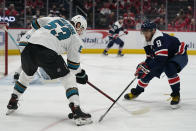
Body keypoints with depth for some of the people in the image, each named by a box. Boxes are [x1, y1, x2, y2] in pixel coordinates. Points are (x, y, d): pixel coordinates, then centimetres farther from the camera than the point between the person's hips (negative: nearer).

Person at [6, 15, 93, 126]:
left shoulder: (57, 19, 25)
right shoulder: (76, 38, 13)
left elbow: (36, 23, 31)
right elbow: (73, 64, 11)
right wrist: (81, 74, 29)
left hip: (30, 46, 6)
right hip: (48, 52, -5)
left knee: (27, 74, 33)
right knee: (68, 78, 7)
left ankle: (12, 103, 45)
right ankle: (77, 112, -7)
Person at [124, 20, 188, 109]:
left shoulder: (160, 38, -34)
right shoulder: (148, 42, -3)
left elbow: (161, 58, -42)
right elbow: (150, 58, 6)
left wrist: (146, 68, -41)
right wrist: (143, 65, -14)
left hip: (179, 55, -9)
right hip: (165, 58, 9)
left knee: (169, 68, -38)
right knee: (148, 73, 4)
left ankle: (176, 95, -22)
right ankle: (137, 91, 29)